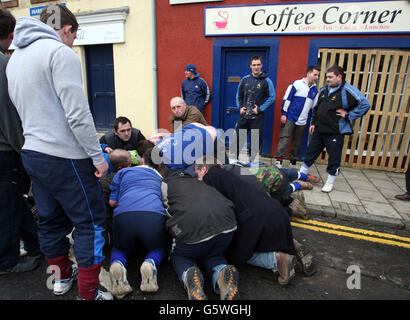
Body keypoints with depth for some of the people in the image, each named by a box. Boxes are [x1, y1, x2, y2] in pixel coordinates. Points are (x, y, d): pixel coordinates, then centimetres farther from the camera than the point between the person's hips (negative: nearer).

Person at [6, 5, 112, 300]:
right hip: (65, 157, -9)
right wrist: (98, 156, -14)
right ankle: (88, 294, 12)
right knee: (91, 223, 3)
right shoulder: (61, 53, -12)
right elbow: (77, 113, -19)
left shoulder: (15, 57, 16)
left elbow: (22, 109, 19)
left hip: (32, 152, 9)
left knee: (51, 219, 19)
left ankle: (62, 276, 37)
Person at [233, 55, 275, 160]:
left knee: (256, 141, 4)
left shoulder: (266, 81, -4)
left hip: (257, 117, -3)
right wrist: (240, 107, 2)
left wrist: (260, 109, -11)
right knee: (237, 138, 8)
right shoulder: (245, 79, 7)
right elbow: (239, 95, 16)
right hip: (243, 116, 3)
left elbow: (272, 97, -4)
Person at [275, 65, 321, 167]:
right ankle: (279, 160, -5)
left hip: (302, 122, 6)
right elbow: (287, 99, -8)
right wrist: (284, 114, -12)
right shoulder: (297, 84, -6)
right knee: (284, 139, -8)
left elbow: (314, 106, 20)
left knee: (297, 143, 12)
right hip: (289, 119, -6)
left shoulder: (315, 90, 12)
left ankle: (293, 161, 24)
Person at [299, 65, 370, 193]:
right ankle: (301, 174, 30)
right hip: (319, 130, 6)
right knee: (311, 152, 15)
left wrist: (348, 115, -16)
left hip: (336, 132, -6)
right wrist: (313, 123, 16)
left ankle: (330, 182, 21)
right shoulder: (324, 90, 10)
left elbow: (365, 104, -17)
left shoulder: (348, 90, -12)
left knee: (334, 158, 5)